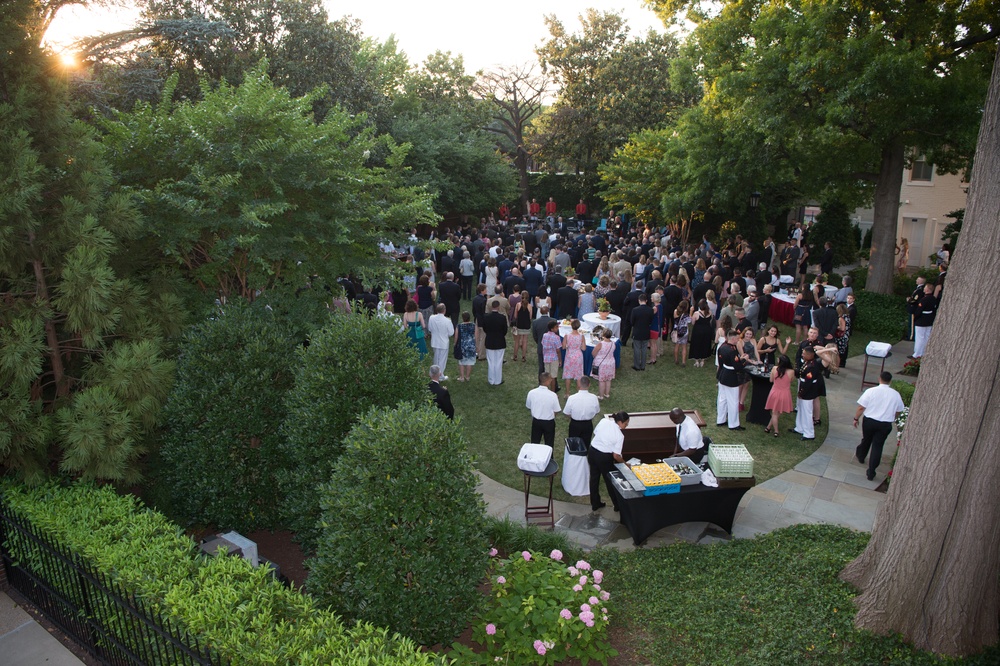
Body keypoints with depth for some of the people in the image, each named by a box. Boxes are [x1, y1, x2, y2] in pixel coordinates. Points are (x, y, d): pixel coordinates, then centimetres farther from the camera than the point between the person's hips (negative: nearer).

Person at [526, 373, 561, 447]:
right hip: (549, 422, -2)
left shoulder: (531, 393, -16)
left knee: (535, 443, 21)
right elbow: (555, 411, -14)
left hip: (536, 421, 2)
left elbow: (528, 406, -2)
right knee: (549, 444, 18)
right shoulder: (553, 395, -24)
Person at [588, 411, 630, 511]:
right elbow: (616, 456, -18)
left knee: (594, 478, 19)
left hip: (592, 451, 5)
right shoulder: (620, 436, -20)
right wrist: (625, 463, -1)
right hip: (604, 457, -5)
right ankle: (617, 505, 31)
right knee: (610, 481, 15)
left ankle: (595, 504, 34)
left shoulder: (603, 421, -8)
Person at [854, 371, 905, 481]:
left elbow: (861, 408, -11)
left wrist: (856, 418, 2)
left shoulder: (871, 391, -12)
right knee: (877, 446, 6)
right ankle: (871, 472, 6)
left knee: (866, 440, 24)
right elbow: (898, 411, 8)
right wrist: (892, 419, 27)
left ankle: (861, 456, 49)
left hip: (869, 421, -1)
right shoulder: (896, 394, -4)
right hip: (885, 425, 1)